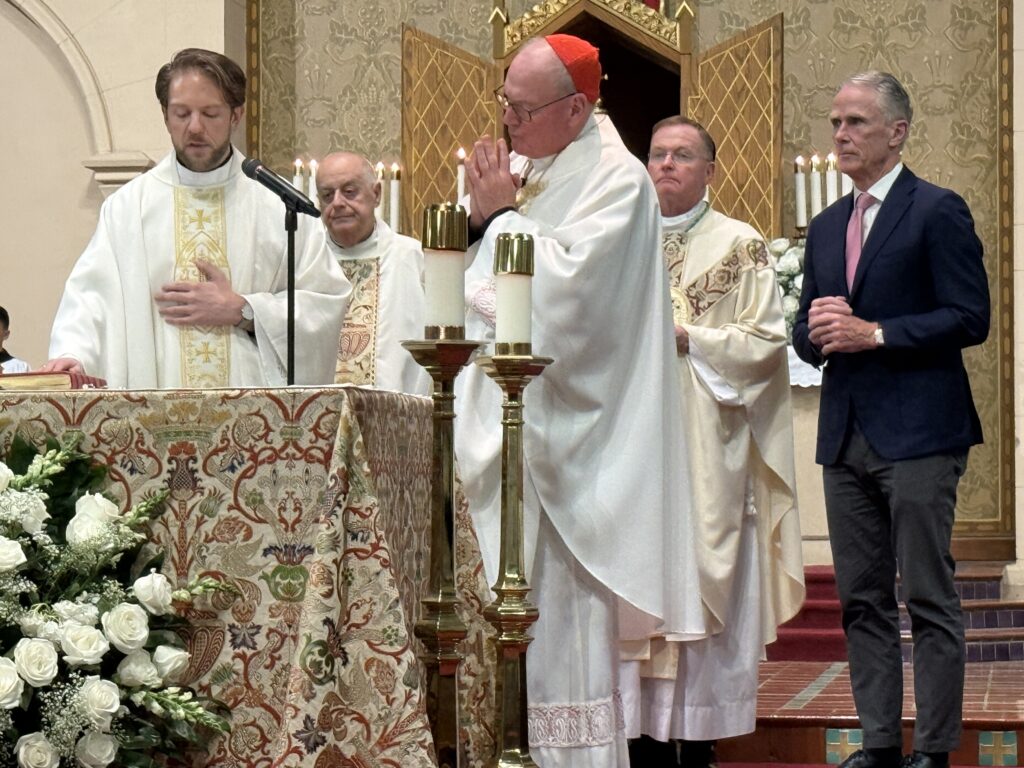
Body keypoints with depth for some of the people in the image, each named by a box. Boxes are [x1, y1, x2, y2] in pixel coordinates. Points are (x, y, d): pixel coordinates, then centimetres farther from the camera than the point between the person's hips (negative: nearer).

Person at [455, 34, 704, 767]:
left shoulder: (617, 180, -9)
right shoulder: (517, 169, 15)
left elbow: (564, 286, -21)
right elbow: (464, 278, 14)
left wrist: (503, 215, -10)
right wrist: (480, 217, -4)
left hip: (556, 428, -8)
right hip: (496, 418, 8)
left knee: (559, 602, -6)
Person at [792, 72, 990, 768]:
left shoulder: (938, 212, -4)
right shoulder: (828, 227, 17)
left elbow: (970, 318, -12)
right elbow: (806, 334, 21)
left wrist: (875, 333, -16)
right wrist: (818, 330, -3)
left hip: (917, 433, -7)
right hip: (847, 435, 7)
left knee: (928, 598, -4)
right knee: (862, 600, 8)